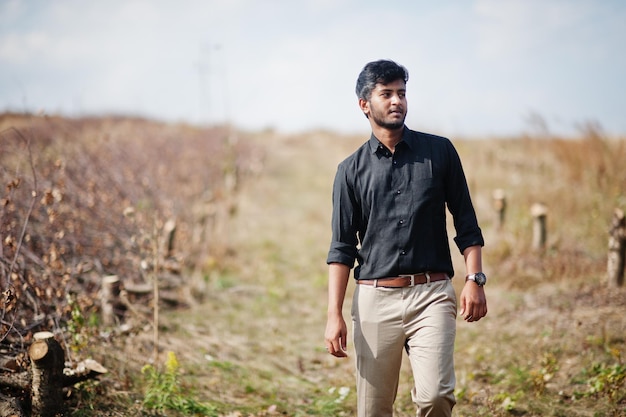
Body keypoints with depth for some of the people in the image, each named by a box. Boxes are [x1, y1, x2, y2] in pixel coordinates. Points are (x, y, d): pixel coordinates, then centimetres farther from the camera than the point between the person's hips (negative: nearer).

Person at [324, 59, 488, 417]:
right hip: (375, 298, 1)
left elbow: (466, 223, 9)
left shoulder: (439, 152, 8)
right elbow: (342, 248, 7)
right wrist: (334, 315, -1)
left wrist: (475, 279, -5)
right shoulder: (352, 170, 9)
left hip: (431, 294, -1)